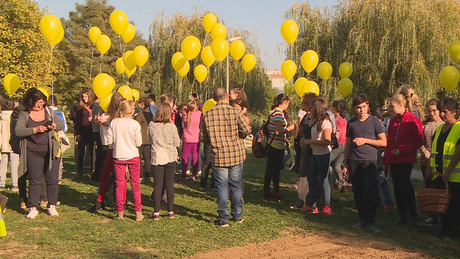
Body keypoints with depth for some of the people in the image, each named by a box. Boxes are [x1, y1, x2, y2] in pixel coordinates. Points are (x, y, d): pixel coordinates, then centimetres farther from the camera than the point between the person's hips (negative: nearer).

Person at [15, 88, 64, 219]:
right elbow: (18, 131, -12)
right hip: (33, 152, -2)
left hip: (51, 151, 2)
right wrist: (35, 129, -23)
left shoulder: (49, 112, 7)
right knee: (34, 180, 3)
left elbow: (61, 125, 9)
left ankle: (52, 206, 18)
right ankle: (33, 208, 11)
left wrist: (54, 126, -13)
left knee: (52, 179, 5)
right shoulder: (24, 115, 0)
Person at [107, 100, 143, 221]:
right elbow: (138, 143, -10)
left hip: (118, 157, 2)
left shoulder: (114, 123, -4)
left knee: (119, 185, 9)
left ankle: (120, 212, 10)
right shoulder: (135, 124, -11)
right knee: (135, 185, 8)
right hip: (133, 157, -2)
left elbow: (110, 140, -3)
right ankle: (138, 212, 11)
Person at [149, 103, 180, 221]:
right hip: (170, 158, -1)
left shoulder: (151, 125, -4)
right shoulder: (171, 126, -9)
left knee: (157, 185, 4)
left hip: (156, 158, 1)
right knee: (170, 184, 7)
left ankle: (156, 212, 3)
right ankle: (171, 211, 13)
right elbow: (177, 143, -2)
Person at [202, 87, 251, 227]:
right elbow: (246, 129, -11)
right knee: (236, 185, 12)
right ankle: (237, 215, 22)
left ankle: (223, 218, 5)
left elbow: (205, 138, 3)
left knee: (221, 186, 4)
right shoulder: (235, 112, -7)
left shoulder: (208, 115, -3)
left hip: (218, 156, 0)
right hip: (236, 154, 0)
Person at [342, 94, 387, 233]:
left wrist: (365, 140, -10)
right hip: (354, 161, 3)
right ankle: (362, 219, 17)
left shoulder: (374, 121, 1)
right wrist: (345, 164, 14)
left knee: (369, 191, -8)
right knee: (357, 192, 6)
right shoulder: (351, 123, 11)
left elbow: (384, 142, -1)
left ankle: (370, 221, 1)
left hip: (369, 160, -3)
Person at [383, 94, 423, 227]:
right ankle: (402, 215, 16)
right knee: (397, 187, 7)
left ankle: (413, 216, -2)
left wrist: (402, 151, -16)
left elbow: (419, 141, -9)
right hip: (393, 160, 6)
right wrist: (385, 161, 16)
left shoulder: (413, 121, -7)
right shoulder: (393, 121, 14)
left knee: (404, 185, -14)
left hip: (406, 160, -6)